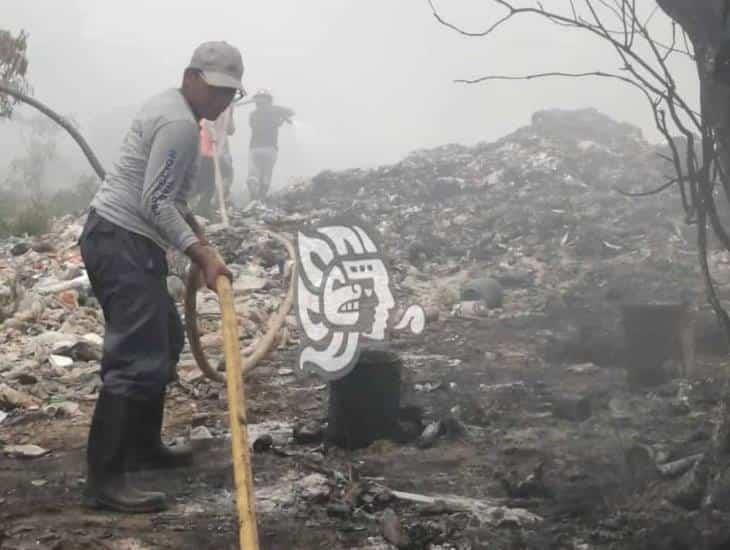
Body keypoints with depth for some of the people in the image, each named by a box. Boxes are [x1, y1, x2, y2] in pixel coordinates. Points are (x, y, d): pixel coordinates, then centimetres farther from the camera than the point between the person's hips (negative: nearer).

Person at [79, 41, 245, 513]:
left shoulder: (170, 110, 17)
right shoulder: (180, 123, -16)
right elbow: (155, 202, -22)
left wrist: (194, 227, 23)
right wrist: (202, 256, -24)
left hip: (127, 241, 11)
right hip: (122, 243, -11)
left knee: (164, 341, 22)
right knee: (138, 359, -17)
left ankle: (144, 446, 32)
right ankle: (105, 481, -18)